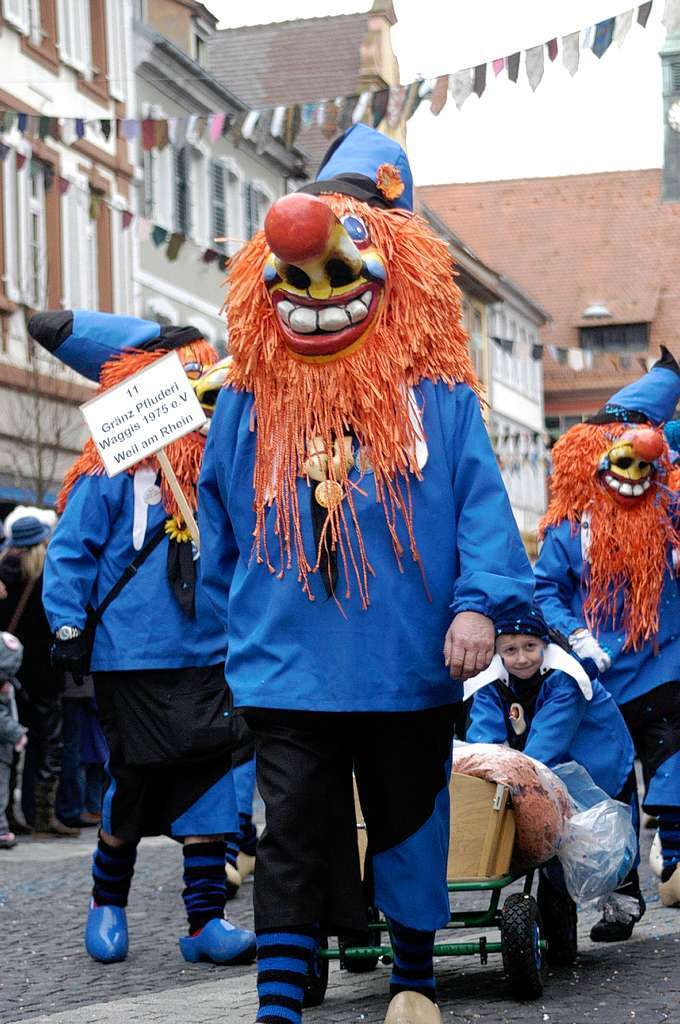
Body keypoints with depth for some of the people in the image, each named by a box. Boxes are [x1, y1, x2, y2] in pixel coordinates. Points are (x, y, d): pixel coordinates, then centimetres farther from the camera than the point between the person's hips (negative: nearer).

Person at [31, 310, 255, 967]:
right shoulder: (112, 472, -6)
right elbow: (69, 553, -7)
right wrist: (67, 626, -12)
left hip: (206, 656, 5)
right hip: (131, 659, -5)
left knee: (209, 773, -1)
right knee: (137, 777, 2)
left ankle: (206, 918, 4)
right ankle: (107, 901, 24)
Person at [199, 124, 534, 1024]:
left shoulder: (437, 394, -2)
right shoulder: (252, 399, 4)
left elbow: (481, 501, -6)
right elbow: (219, 524, 13)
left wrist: (481, 601, -18)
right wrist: (240, 622, 15)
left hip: (411, 668, 0)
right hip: (287, 669, 0)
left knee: (410, 823, 15)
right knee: (294, 833, -1)